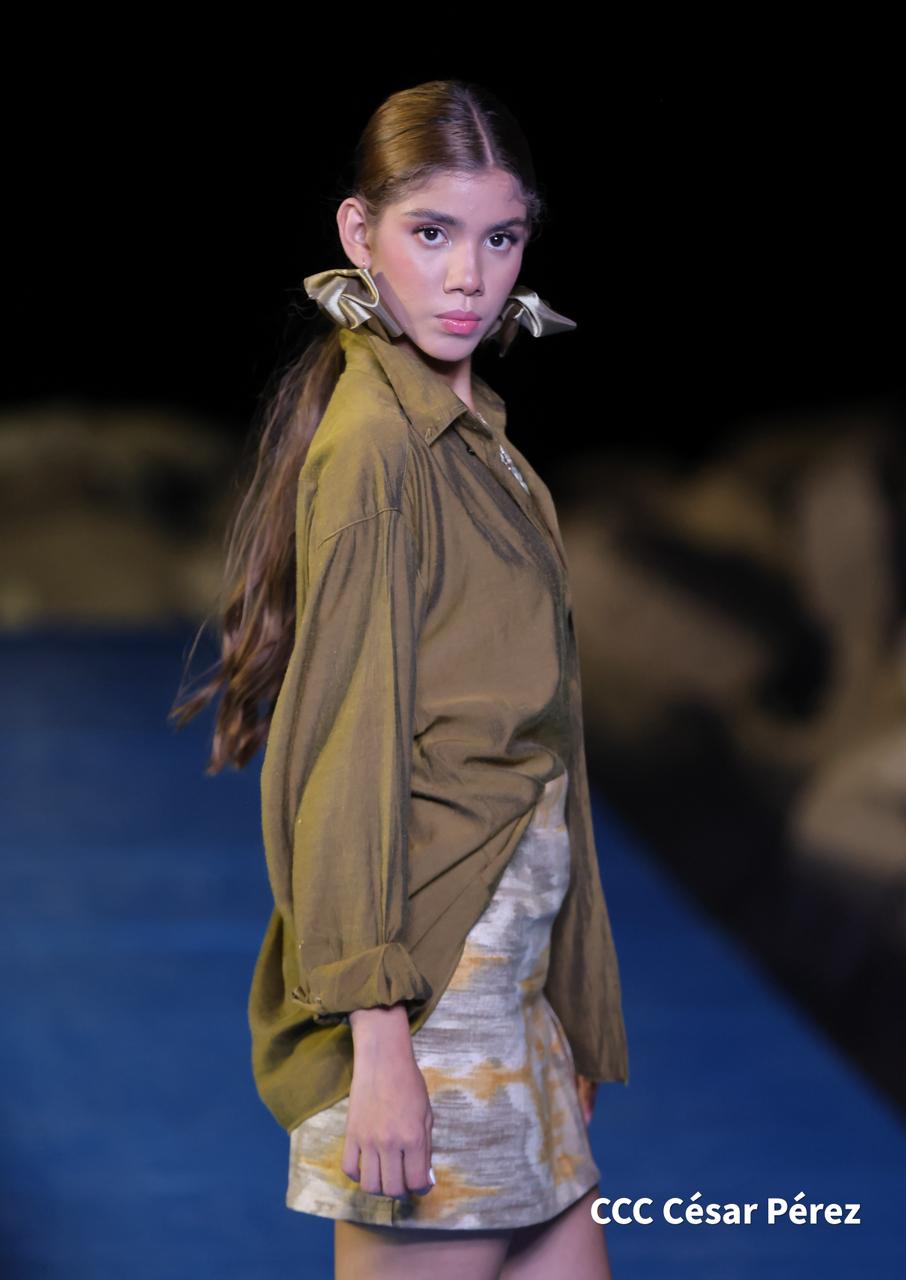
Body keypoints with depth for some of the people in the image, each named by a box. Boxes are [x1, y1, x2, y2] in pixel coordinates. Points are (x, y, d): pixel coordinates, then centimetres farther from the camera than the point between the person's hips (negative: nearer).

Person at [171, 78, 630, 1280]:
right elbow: (349, 756, -17)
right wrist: (379, 1034, -20)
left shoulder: (473, 433, 15)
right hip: (422, 974, -9)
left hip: (504, 956, 9)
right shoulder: (378, 442, -13)